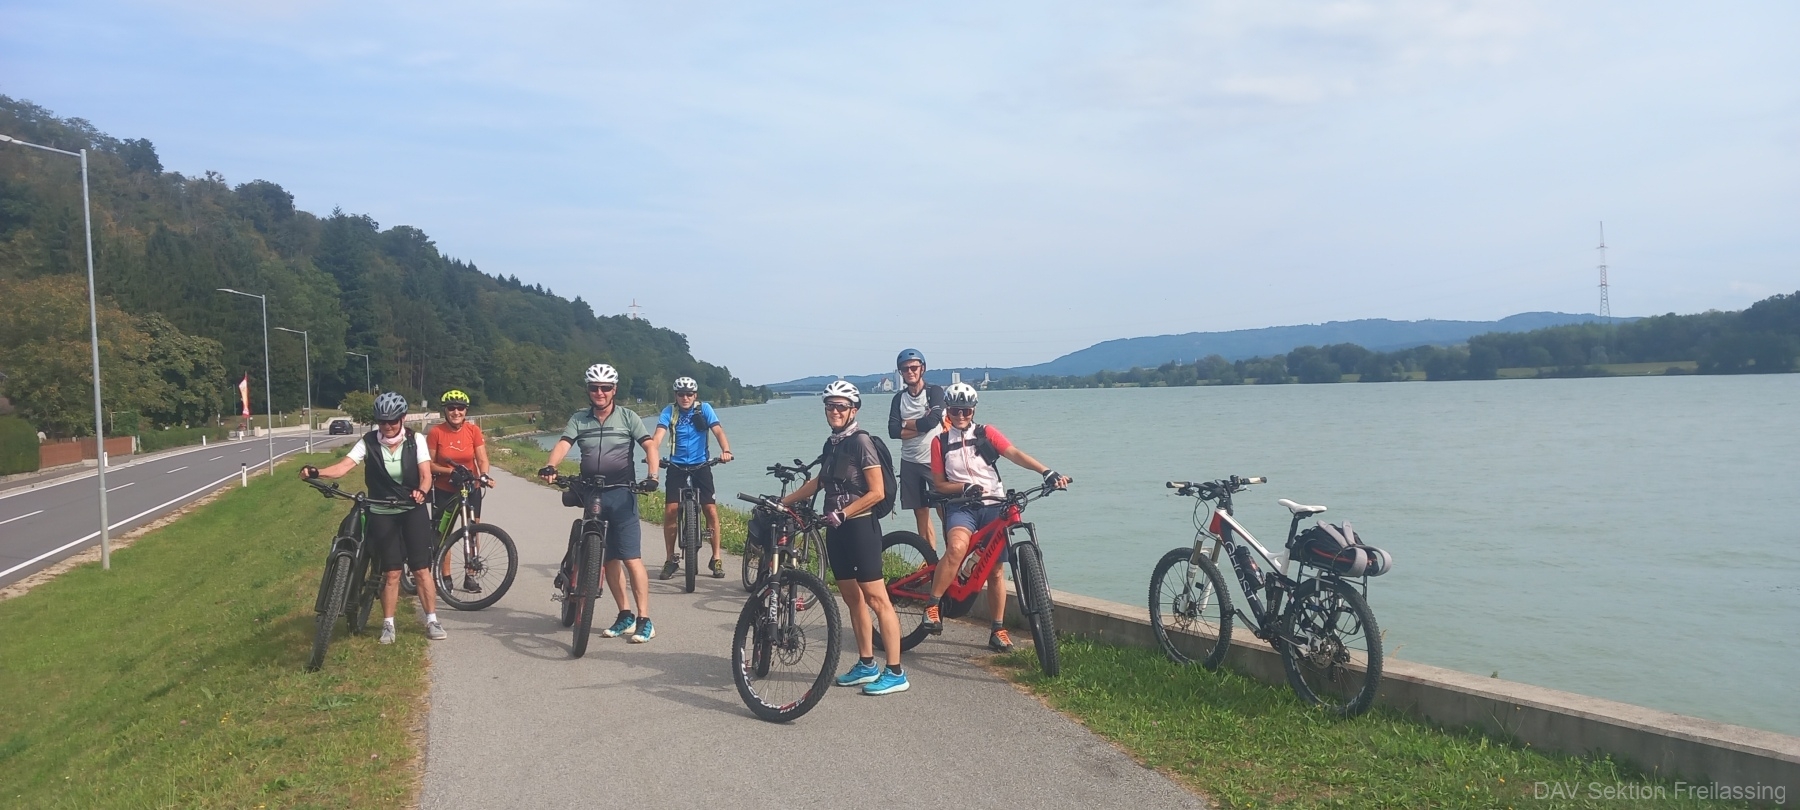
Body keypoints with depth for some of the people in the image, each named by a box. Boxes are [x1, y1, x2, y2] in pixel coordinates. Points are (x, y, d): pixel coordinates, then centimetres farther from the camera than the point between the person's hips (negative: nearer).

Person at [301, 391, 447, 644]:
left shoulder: (415, 440, -7)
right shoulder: (369, 442, -8)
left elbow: (425, 474, -14)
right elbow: (344, 466, -20)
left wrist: (421, 491, -36)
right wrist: (316, 472, -39)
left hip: (413, 511, 0)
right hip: (382, 514, 0)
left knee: (421, 569, -1)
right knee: (392, 572, 0)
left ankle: (432, 621, 10)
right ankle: (388, 624, 15)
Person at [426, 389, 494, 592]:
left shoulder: (473, 430, -6)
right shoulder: (436, 432, -10)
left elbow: (482, 459, -7)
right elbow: (430, 464, -8)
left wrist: (484, 475, -27)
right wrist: (449, 470, -24)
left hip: (470, 488, 1)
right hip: (444, 490, -1)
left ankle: (470, 576, 12)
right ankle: (445, 577, 15)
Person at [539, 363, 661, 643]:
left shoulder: (628, 417, 0)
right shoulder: (579, 419, 6)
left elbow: (649, 445, -9)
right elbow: (563, 444, -9)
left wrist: (652, 476, -27)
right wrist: (550, 467, -29)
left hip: (621, 494, -3)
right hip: (590, 494, 4)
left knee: (631, 558, -8)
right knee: (608, 558, 9)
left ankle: (644, 620, -6)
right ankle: (625, 616, 19)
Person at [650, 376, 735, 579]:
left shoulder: (704, 409, -4)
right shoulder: (669, 412, -4)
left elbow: (718, 430, -15)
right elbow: (658, 434, -17)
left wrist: (726, 450, -34)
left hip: (700, 465, 0)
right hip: (677, 466, 0)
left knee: (711, 510, -7)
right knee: (670, 511, -7)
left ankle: (716, 559, 6)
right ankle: (671, 559, 9)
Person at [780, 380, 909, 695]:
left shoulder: (861, 441, -12)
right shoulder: (831, 444, 13)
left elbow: (877, 492, -16)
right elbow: (820, 482, 26)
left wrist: (843, 513, -20)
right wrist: (783, 501, 25)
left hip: (860, 527, -9)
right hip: (836, 530, 9)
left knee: (876, 600, -7)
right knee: (852, 599, 14)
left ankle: (895, 673, -3)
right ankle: (866, 665, 24)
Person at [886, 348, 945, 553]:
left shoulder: (935, 391, -3)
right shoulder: (899, 398, 8)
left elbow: (933, 421, -19)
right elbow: (893, 431, -3)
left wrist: (906, 424, -6)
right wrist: (920, 425, -13)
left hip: (934, 460, -4)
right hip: (909, 462, 5)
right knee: (921, 515, 8)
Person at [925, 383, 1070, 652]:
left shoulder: (986, 433, 4)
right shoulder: (940, 442, 5)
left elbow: (1015, 454, -9)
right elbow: (939, 484, 4)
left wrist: (1047, 472, -24)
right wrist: (964, 488, -15)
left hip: (992, 506, 1)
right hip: (961, 507, -1)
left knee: (995, 571, 4)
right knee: (957, 547, -33)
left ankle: (997, 630, 17)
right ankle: (932, 605, -22)